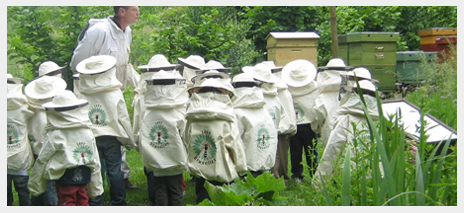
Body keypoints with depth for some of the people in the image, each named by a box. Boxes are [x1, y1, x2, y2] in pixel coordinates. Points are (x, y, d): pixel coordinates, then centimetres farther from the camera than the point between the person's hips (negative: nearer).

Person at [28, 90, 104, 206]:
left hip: (65, 178, -4)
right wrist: (96, 187, 14)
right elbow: (96, 161, 5)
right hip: (84, 177, 4)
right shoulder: (88, 132, 1)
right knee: (82, 202, 15)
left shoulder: (54, 136, -13)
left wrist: (34, 184, 4)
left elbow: (42, 161, -7)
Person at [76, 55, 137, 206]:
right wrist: (131, 141, 7)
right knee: (115, 171, 9)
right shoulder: (115, 93, -8)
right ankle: (119, 202, 18)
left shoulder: (81, 95, -8)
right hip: (111, 137, 0)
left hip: (89, 138, 0)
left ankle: (95, 203, 16)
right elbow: (124, 119, -3)